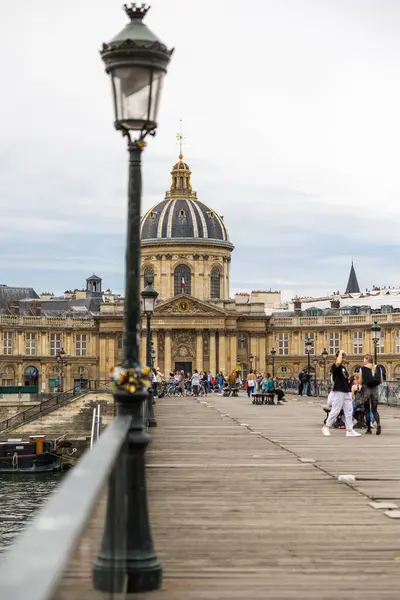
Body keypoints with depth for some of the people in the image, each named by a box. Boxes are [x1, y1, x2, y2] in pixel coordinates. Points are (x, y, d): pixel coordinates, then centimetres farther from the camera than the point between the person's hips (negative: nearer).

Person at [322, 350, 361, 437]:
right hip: (338, 392, -8)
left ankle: (350, 430, 3)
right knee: (335, 411, -3)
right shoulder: (334, 367, -8)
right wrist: (340, 353, -19)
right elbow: (338, 362, -32)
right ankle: (326, 427, 11)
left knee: (349, 411, 3)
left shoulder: (344, 367, 18)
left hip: (346, 392, 8)